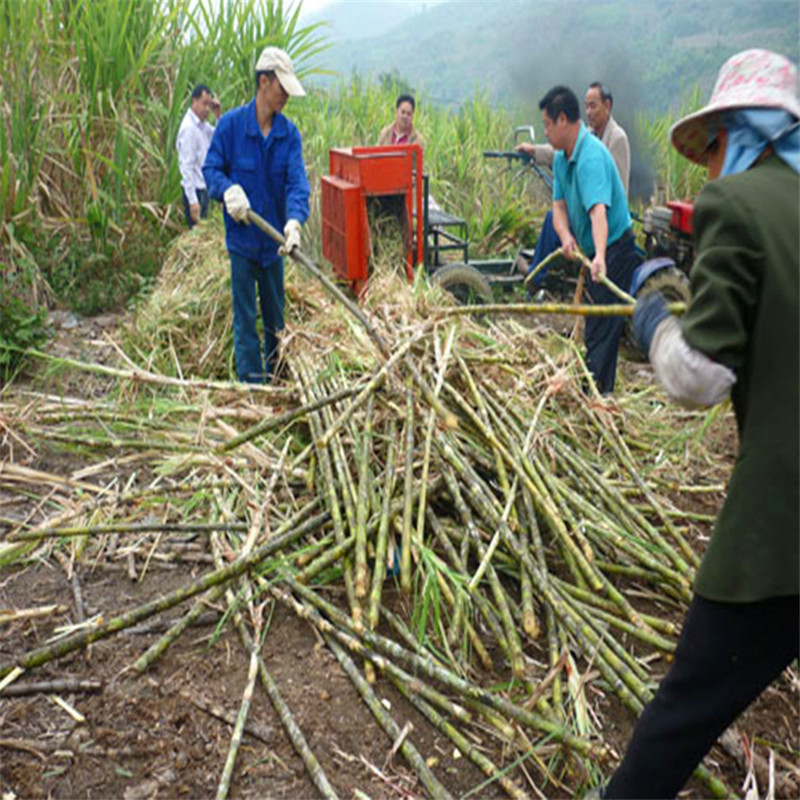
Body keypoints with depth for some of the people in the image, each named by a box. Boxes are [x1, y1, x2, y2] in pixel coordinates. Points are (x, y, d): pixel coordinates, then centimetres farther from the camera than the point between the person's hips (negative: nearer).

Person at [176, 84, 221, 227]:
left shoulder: (203, 125, 10)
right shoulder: (189, 127, -16)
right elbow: (186, 166, -20)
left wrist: (219, 116, 0)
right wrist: (193, 201, -24)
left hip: (203, 188, 9)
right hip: (195, 190, -9)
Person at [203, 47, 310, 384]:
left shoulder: (289, 133, -1)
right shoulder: (231, 124, -9)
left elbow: (296, 181, -11)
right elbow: (211, 169, -1)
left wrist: (295, 221, -29)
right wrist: (229, 189, -23)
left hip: (274, 236, 4)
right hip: (242, 235, -3)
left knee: (276, 315, 16)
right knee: (245, 318, 1)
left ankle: (276, 378, 33)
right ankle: (252, 383, 10)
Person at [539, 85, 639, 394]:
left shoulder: (591, 156, -24)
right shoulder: (561, 158, 6)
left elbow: (598, 210, -38)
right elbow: (559, 205, 4)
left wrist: (600, 257, -52)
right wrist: (566, 236, -17)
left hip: (615, 252, -10)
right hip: (592, 252, 10)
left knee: (601, 330, -8)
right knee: (595, 328, 19)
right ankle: (599, 391, 32)